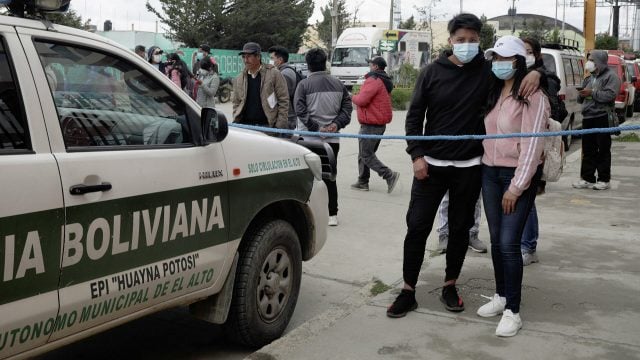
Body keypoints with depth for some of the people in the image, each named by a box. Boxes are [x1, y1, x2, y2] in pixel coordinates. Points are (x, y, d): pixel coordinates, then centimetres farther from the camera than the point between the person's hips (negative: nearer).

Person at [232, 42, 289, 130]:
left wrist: (280, 126, -9)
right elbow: (236, 103, 20)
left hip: (267, 126, -4)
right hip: (245, 125, 4)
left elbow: (283, 101, -3)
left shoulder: (274, 74, -1)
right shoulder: (239, 79, 13)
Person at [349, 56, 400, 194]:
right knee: (363, 154, 16)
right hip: (380, 124, 10)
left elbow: (362, 100, -23)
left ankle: (389, 175, -12)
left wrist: (353, 97, -2)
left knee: (366, 155, -6)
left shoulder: (373, 80, -17)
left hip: (370, 125, -10)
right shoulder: (385, 82, 17)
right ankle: (362, 182, 20)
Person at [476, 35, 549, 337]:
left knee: (509, 243, -9)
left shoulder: (532, 97, -11)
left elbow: (532, 145, -15)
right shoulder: (492, 93, 12)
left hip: (519, 175, -7)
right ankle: (501, 295, 26)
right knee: (496, 240, 11)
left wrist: (516, 187, -17)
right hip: (489, 172, 7)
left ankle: (512, 311, 1)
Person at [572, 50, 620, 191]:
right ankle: (587, 178, 11)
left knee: (603, 150, -3)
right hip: (587, 117, 7)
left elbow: (610, 95, -16)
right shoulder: (589, 78, 22)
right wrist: (581, 95, 5)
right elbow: (580, 99, 28)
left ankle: (604, 180, 2)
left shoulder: (611, 77, 0)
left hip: (602, 117, -7)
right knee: (588, 150, 7)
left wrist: (592, 93, -14)